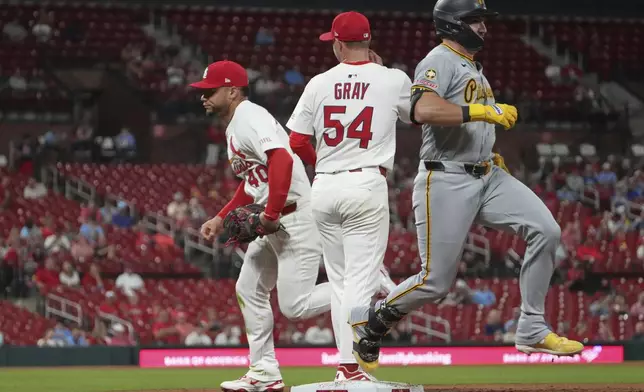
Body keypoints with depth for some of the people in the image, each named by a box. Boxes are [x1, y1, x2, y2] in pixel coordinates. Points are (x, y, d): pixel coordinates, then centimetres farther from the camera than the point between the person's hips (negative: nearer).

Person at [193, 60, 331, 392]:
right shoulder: (234, 126, 18)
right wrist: (221, 219, 21)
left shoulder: (250, 119, -15)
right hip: (273, 224, 11)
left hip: (295, 218, -11)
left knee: (295, 306, -13)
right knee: (249, 291, 12)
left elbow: (281, 160, -30)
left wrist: (271, 214, -29)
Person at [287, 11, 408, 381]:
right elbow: (417, 113, 20)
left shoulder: (319, 84, 3)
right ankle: (350, 367, -14)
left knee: (341, 280, 13)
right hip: (367, 185, -3)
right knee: (361, 281, -4)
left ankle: (348, 364, 14)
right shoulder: (394, 80, -2)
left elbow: (297, 142, 4)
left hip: (324, 188, 3)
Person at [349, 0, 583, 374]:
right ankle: (367, 323, 15)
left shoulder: (474, 67, 19)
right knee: (436, 281, -7)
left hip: (487, 176, 8)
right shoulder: (439, 61, -10)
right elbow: (424, 110, -30)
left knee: (546, 230, -9)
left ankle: (533, 330, -4)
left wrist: (492, 156, 16)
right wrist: (484, 111, -30)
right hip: (446, 182, -8)